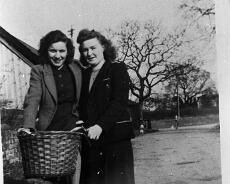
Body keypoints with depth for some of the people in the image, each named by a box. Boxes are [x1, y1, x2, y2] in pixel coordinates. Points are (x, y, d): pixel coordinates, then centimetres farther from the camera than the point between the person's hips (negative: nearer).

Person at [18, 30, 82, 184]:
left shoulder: (76, 68, 9)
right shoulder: (38, 71, 2)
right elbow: (32, 100, -9)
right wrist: (28, 126, -22)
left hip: (73, 125, 1)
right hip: (49, 128, -1)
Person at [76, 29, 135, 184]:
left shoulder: (117, 69, 1)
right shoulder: (84, 75, 18)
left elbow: (119, 103, -11)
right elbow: (81, 106, 17)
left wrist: (100, 126, -22)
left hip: (116, 138, -5)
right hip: (90, 142, 5)